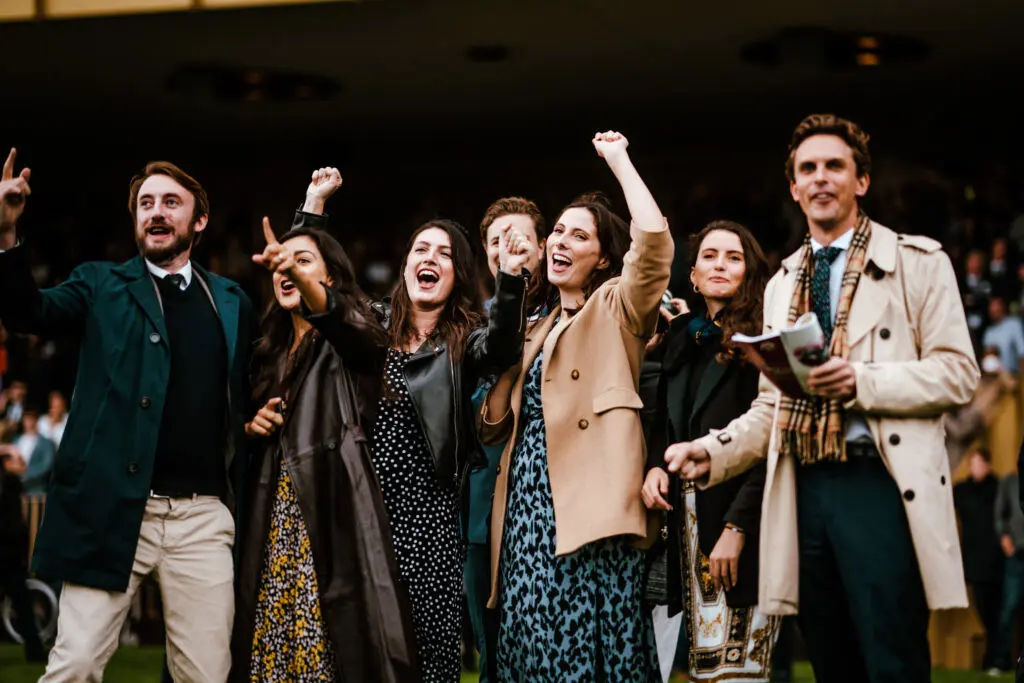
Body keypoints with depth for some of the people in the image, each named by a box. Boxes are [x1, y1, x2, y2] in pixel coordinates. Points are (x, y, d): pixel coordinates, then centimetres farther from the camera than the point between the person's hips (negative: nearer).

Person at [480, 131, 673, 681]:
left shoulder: (615, 307, 4)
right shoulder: (538, 323, 23)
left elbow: (654, 241, -16)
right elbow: (495, 422, 26)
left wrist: (619, 161, -6)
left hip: (585, 500, -6)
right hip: (528, 499, 7)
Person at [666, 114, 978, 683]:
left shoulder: (918, 263, 2)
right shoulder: (781, 285, 19)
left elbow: (957, 374, -5)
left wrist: (862, 380, -17)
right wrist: (712, 453, 1)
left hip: (882, 486, -5)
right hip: (804, 493, 5)